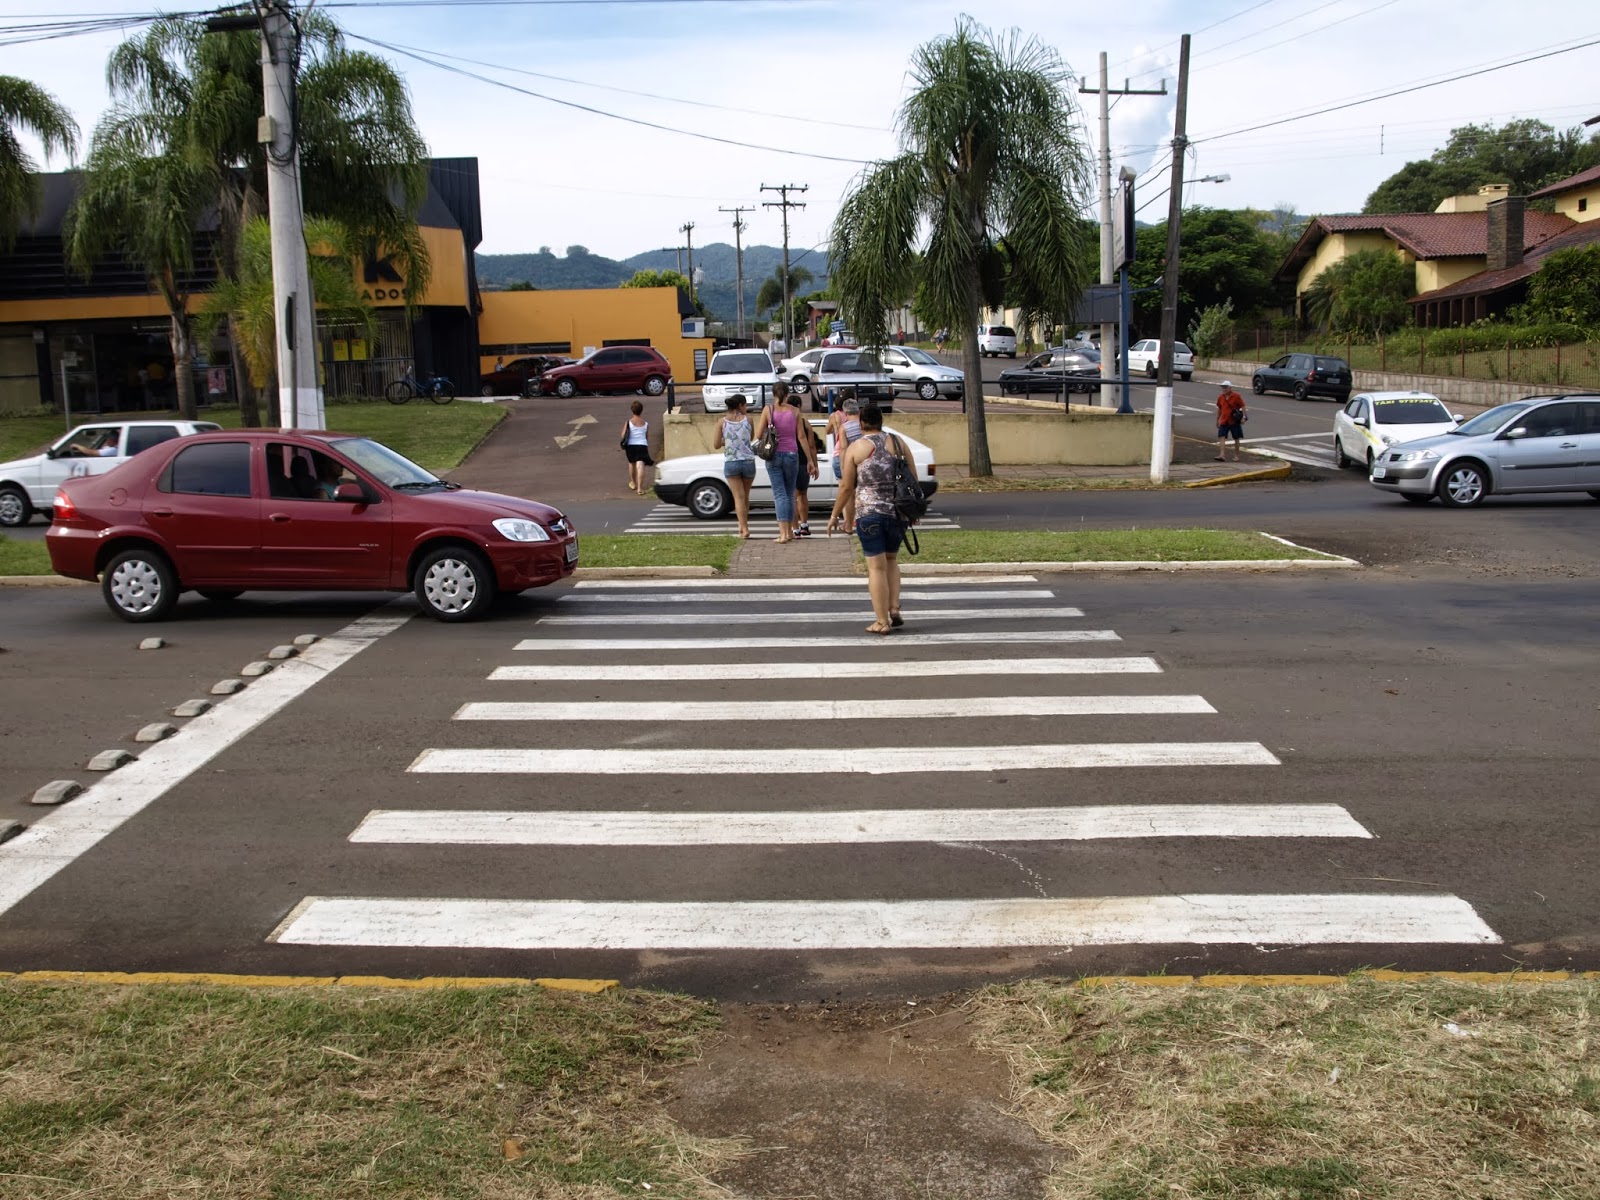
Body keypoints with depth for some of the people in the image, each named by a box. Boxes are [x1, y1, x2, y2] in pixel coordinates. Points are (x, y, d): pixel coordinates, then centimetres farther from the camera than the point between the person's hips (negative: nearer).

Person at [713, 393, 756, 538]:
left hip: (731, 463, 0)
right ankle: (743, 524, 25)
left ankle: (744, 528, -13)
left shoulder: (723, 422, 0)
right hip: (748, 461, 0)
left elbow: (716, 446, 1)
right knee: (745, 496, 17)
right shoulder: (747, 419, -1)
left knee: (739, 496, -2)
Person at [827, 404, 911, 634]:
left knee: (876, 567, 1)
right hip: (897, 511, 4)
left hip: (869, 513, -4)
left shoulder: (856, 447, -2)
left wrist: (834, 515, 7)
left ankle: (882, 622, 3)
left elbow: (846, 486, -3)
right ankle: (894, 610, 12)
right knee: (891, 560, 22)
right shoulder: (899, 443, 7)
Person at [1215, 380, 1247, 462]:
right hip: (1223, 421, 3)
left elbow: (1242, 406, -5)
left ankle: (1236, 455, 22)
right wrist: (1217, 420, 17)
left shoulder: (1236, 396, -8)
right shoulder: (1220, 397, 4)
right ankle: (1221, 455, -19)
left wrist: (1243, 417, -13)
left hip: (1234, 421, -3)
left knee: (1237, 439, 9)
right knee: (1221, 438, -12)